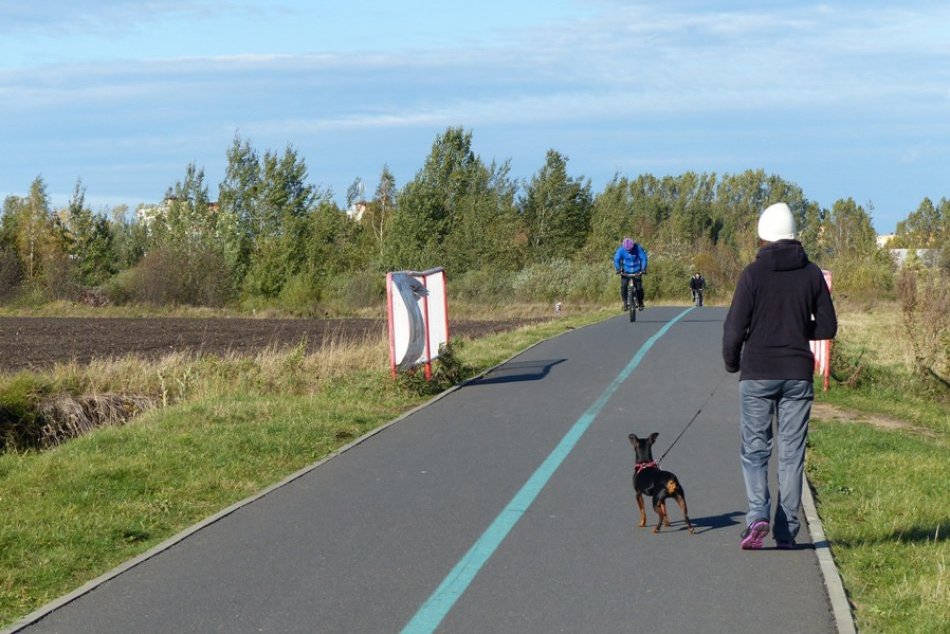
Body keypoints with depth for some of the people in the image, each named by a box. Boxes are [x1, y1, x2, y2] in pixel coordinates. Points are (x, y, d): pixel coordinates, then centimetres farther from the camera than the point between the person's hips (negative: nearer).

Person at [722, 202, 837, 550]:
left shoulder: (753, 274, -7)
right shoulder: (811, 274, 1)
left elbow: (735, 327, -8)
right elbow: (827, 327, 4)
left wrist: (731, 362, 10)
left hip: (757, 374, -2)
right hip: (798, 374, 2)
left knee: (754, 449, 4)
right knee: (791, 455, 6)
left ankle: (758, 514, -17)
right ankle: (787, 531, 5)